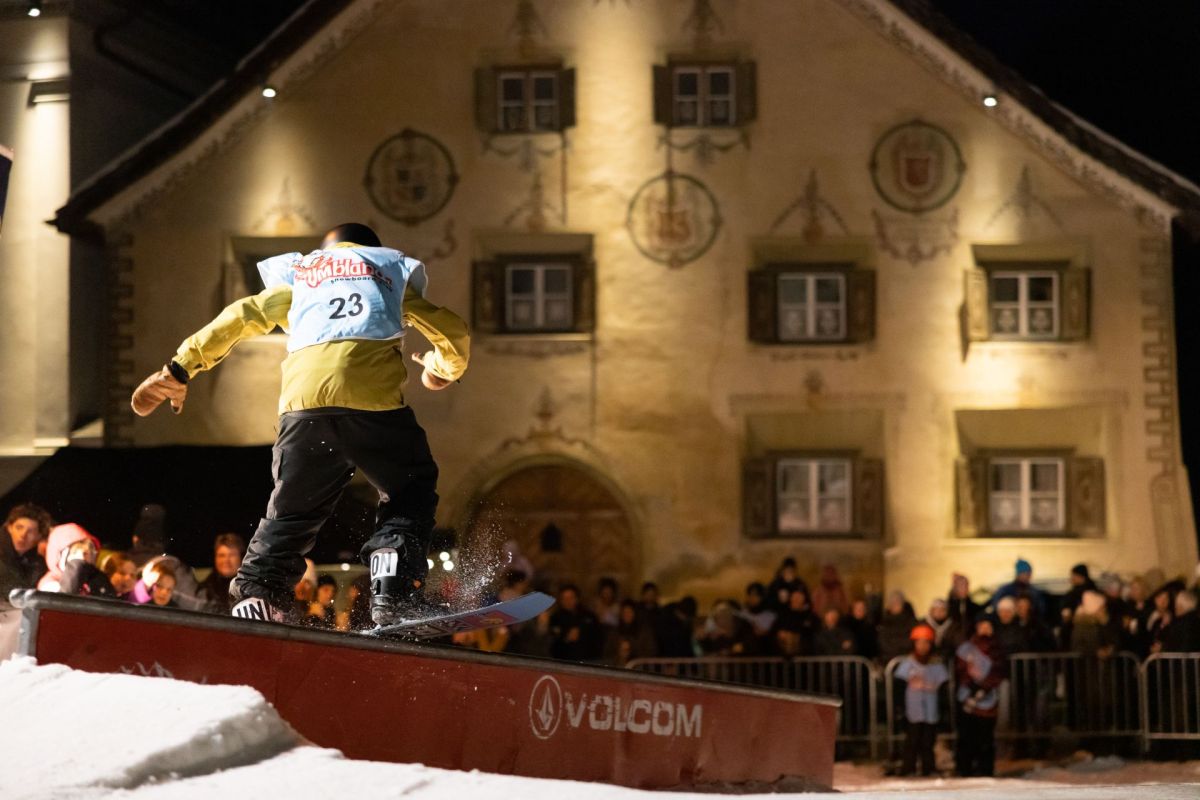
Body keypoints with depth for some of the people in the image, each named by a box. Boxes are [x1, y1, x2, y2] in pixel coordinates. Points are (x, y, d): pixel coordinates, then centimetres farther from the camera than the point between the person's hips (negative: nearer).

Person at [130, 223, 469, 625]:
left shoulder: (298, 274, 33)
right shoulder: (392, 268, 32)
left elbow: (240, 317, 21)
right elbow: (452, 330, 28)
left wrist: (179, 368, 17)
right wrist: (445, 370, 49)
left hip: (304, 396, 2)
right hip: (374, 395, -2)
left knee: (291, 512, 17)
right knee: (410, 493, 16)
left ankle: (256, 596, -2)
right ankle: (394, 597, -4)